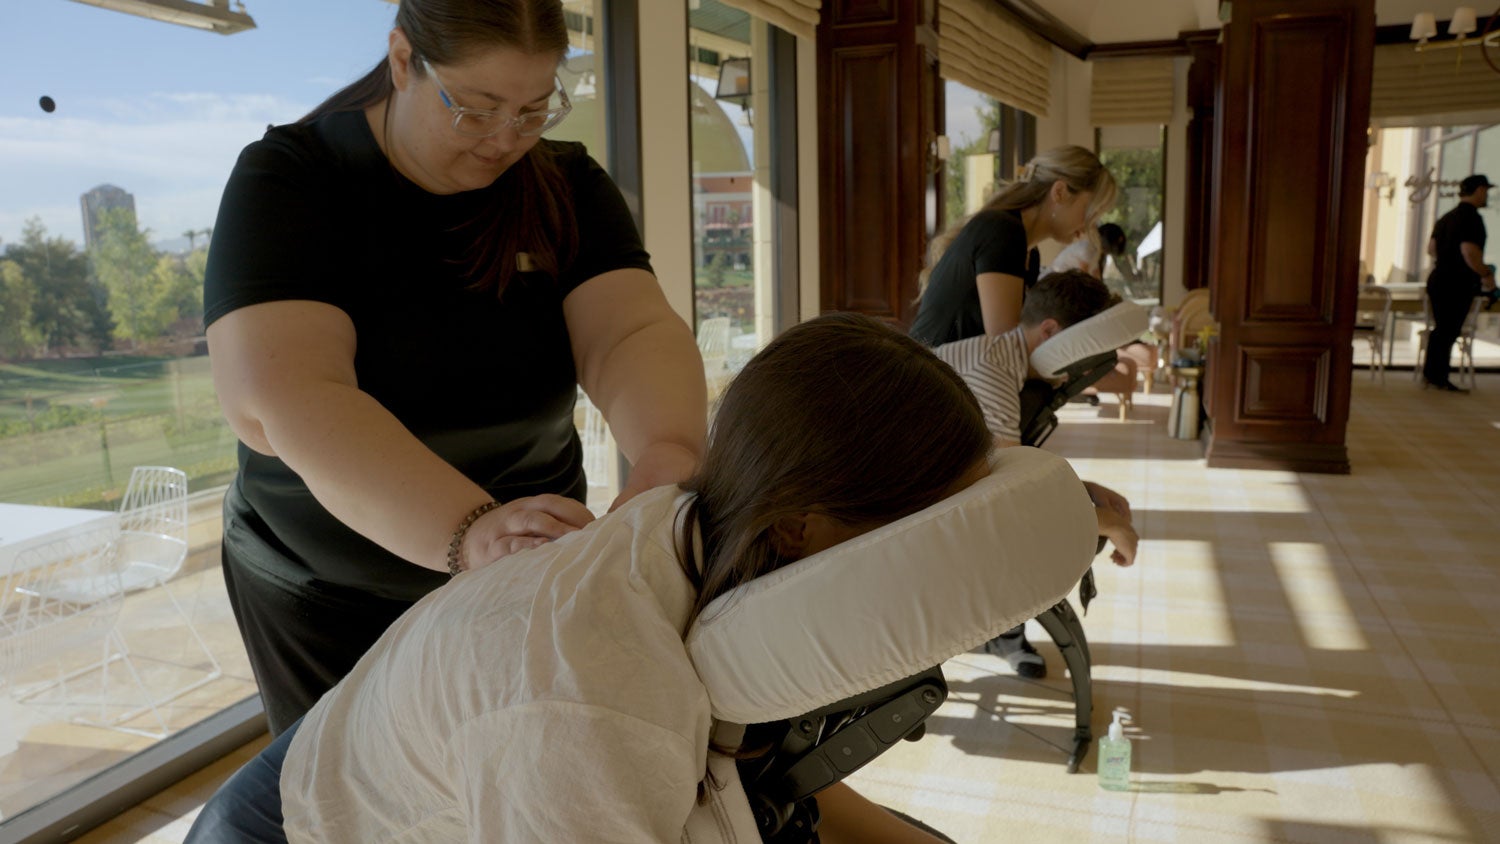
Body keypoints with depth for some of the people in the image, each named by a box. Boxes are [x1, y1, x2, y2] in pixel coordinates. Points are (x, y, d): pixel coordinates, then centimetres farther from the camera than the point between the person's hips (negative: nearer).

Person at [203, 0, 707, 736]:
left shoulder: (567, 186, -4)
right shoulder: (287, 180, -15)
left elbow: (634, 331, -19)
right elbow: (283, 396, -31)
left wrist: (669, 462, -41)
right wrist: (470, 531, -46)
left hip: (527, 580, 3)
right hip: (328, 597, -2)